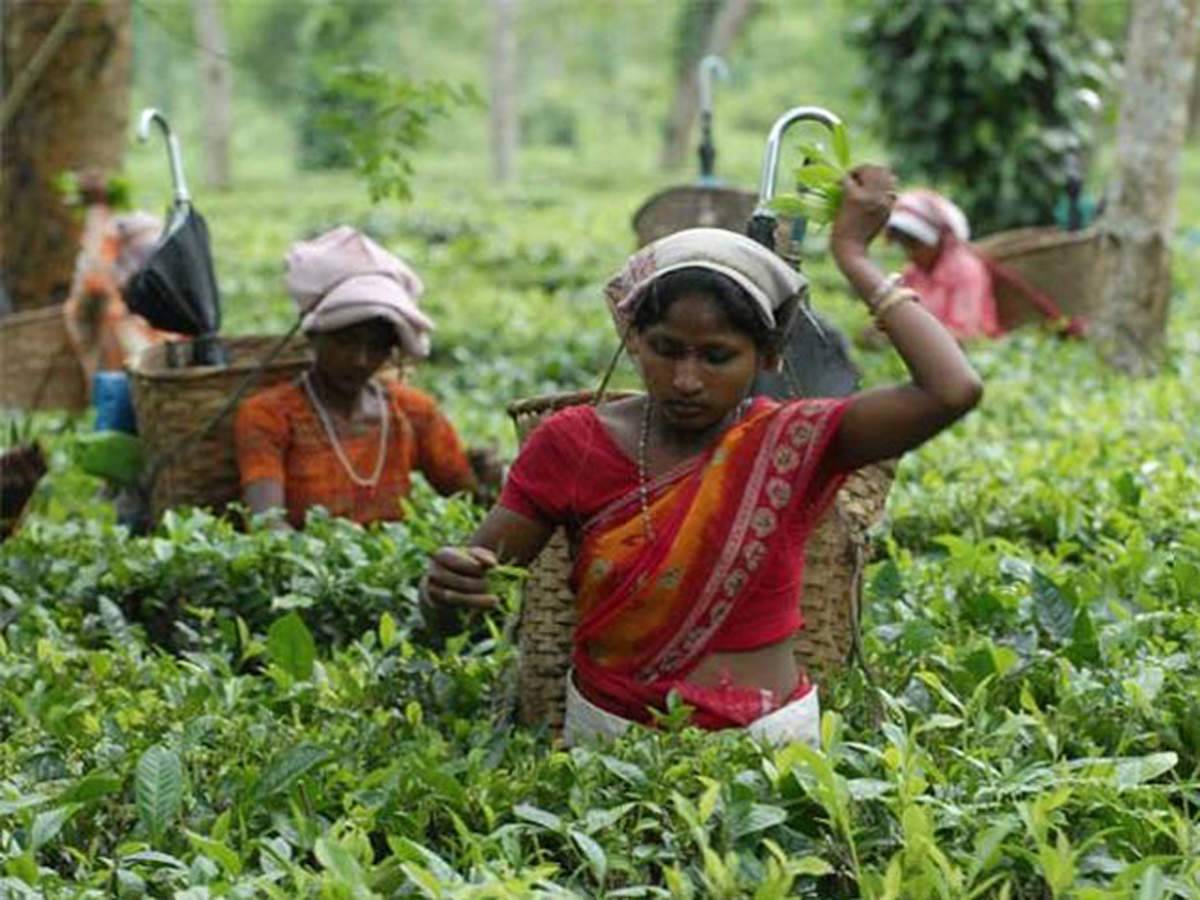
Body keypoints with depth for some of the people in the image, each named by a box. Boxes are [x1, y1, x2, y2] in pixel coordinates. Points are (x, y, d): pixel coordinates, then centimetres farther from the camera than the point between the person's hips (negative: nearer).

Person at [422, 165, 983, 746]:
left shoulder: (793, 443, -3)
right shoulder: (573, 445, 0)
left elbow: (954, 389, -17)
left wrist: (853, 258, -9)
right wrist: (445, 586, -25)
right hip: (602, 741, 1)